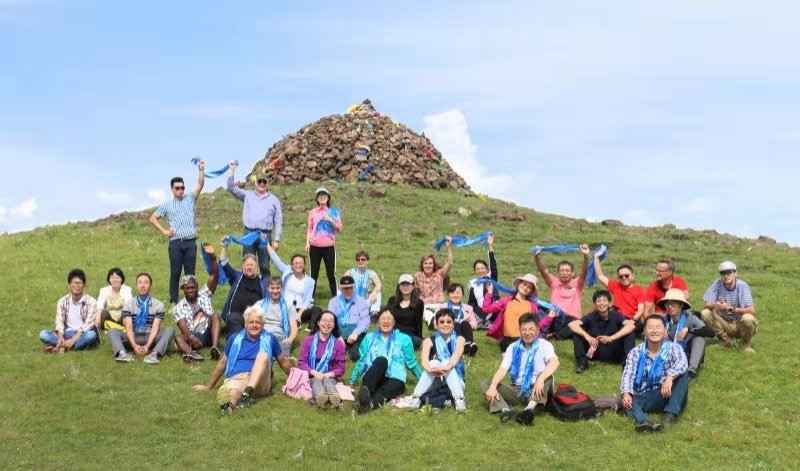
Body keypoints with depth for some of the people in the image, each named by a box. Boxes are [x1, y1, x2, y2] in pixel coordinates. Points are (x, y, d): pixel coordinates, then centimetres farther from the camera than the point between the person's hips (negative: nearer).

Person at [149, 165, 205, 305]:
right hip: (175, 242, 0)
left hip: (190, 242, 1)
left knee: (190, 272, 3)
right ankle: (174, 301, 6)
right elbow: (153, 218, 16)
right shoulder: (166, 205, 12)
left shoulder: (189, 199, 13)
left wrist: (201, 170, -12)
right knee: (175, 272, 0)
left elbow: (200, 185, 3)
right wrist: (164, 231, 5)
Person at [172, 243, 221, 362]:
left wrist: (212, 257, -17)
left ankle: (215, 348, -41)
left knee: (215, 316, -23)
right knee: (178, 337, -30)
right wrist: (192, 337, -31)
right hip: (192, 336, -1)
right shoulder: (179, 307, 9)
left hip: (209, 334, 1)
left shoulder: (204, 295, 13)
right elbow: (183, 326, -9)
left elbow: (214, 276, -1)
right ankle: (191, 353, -64)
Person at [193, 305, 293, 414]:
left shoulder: (270, 339, 15)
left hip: (259, 382, 0)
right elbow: (222, 363, 25)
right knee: (233, 393, -38)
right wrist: (208, 386, 26)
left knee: (263, 355, -31)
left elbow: (283, 361, 24)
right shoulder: (235, 339, 17)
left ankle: (247, 393, -46)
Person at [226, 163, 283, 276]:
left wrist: (276, 240, -1)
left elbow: (278, 221, 6)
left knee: (264, 265, 2)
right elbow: (232, 188, 7)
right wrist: (232, 170, -3)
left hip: (265, 235, -1)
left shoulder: (274, 200, 10)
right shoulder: (247, 195, 13)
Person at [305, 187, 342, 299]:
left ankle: (335, 297, 8)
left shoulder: (334, 212, 6)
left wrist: (330, 220, -12)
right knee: (314, 273, 4)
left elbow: (339, 229, 3)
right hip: (315, 246, 1)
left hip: (329, 246, -1)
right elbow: (309, 229, 9)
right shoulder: (313, 212, 8)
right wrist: (307, 242, -2)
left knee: (331, 273, 2)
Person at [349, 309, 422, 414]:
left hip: (395, 380, 0)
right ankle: (365, 392, -56)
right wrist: (351, 382, 20)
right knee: (381, 360, -34)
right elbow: (362, 362, 22)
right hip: (372, 379, 0)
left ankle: (370, 403, -68)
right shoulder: (369, 338, 18)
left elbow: (411, 363, 18)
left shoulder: (404, 339, 15)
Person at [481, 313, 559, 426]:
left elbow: (554, 362, -25)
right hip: (518, 390, 4)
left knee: (546, 377, -33)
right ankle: (506, 410, -41)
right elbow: (502, 369, -4)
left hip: (537, 391, -3)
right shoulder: (513, 347, 7)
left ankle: (530, 408, -54)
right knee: (485, 384, -14)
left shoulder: (544, 345, -4)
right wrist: (493, 387, -23)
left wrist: (541, 379, -43)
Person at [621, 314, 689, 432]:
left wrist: (670, 377, -44)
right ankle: (644, 422, -58)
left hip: (667, 395, -1)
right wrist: (626, 393, -30)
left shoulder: (673, 348, 0)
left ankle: (671, 414, -32)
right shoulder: (635, 353, 4)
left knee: (681, 375, -25)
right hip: (646, 398, 1)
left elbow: (682, 362, -23)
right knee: (627, 401, -28)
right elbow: (628, 375, -8)